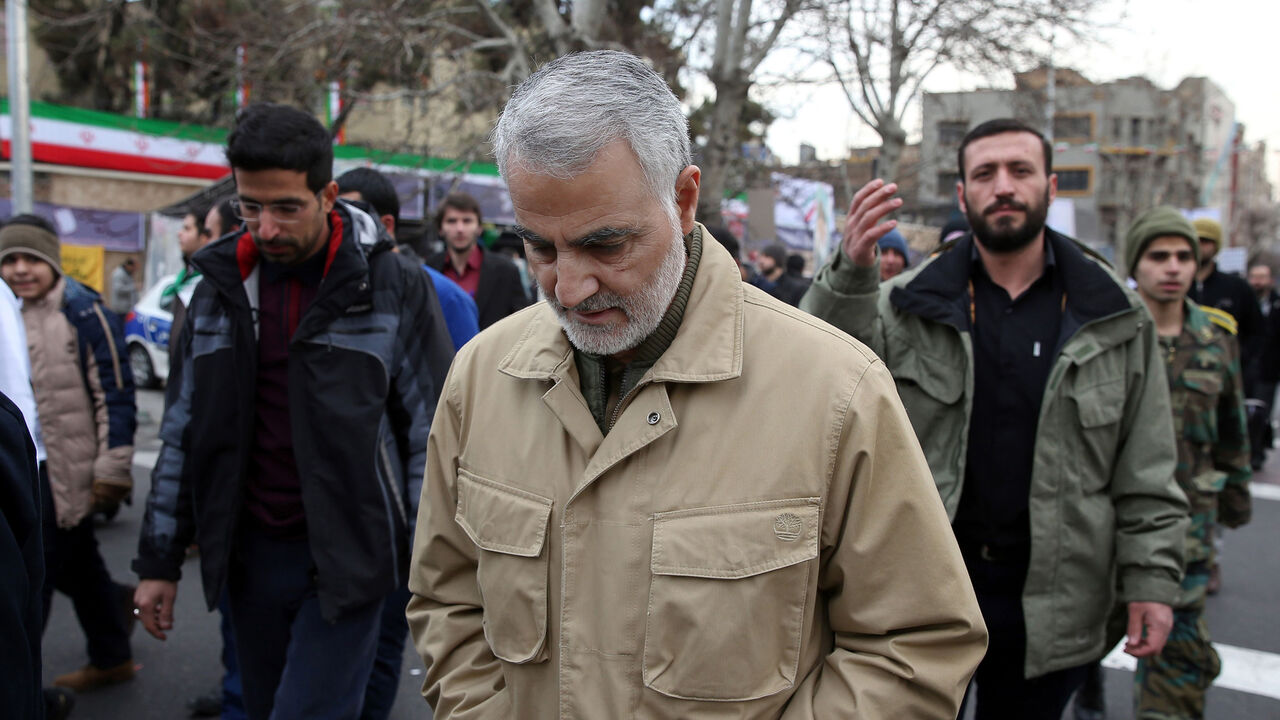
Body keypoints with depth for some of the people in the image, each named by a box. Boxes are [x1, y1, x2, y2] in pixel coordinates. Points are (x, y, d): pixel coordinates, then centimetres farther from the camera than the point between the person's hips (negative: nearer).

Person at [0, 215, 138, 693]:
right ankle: (111, 659, 39)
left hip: (64, 470, -8)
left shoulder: (82, 312, -13)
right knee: (77, 568, 20)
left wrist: (112, 469, -18)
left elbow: (114, 394, -15)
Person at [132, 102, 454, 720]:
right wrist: (158, 560, 12)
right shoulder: (221, 287, 5)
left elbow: (434, 432, -6)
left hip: (345, 555, -5)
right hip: (248, 554, 5)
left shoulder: (393, 288, -8)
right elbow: (183, 432, 11)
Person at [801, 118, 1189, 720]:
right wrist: (850, 274, -29)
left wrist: (1151, 578, -3)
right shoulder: (910, 304, -2)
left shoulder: (1116, 317, 1)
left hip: (1051, 603, 1)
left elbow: (1146, 471, 3)